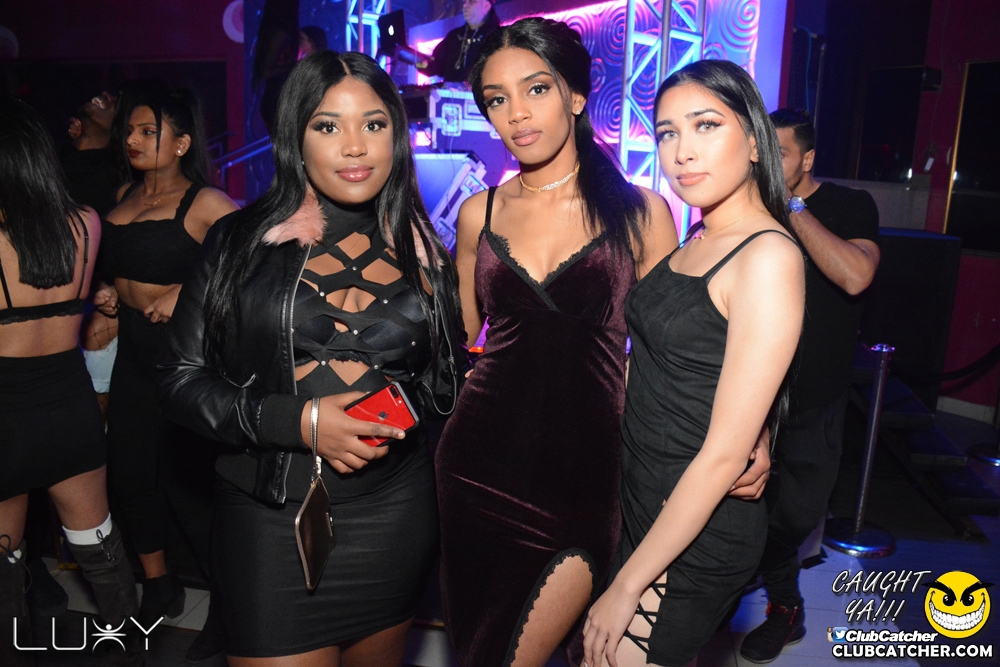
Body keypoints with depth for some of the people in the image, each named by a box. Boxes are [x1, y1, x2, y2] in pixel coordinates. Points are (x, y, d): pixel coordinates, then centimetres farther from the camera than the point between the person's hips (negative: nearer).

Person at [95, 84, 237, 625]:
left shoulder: (204, 203, -10)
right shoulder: (124, 195, 13)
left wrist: (187, 293, -19)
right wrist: (107, 295, 9)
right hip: (132, 347, 7)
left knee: (186, 474, -2)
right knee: (128, 469, 12)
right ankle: (157, 588, 31)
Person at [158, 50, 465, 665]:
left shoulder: (422, 252, 4)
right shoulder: (242, 240, -2)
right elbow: (182, 378, -3)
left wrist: (403, 407, -5)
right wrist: (296, 421, -15)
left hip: (394, 515, 3)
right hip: (271, 518, -2)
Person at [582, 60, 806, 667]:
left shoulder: (769, 257, -20)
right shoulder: (697, 241, 6)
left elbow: (724, 453, -22)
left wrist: (628, 585, -16)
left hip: (697, 533, -8)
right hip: (641, 499, 8)